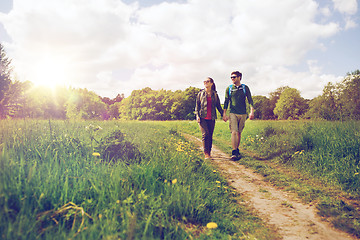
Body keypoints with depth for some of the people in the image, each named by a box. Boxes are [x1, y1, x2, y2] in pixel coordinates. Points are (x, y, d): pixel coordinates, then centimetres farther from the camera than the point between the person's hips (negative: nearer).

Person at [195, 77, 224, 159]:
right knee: (205, 134, -14)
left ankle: (209, 152, 14)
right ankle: (206, 153, -10)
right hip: (202, 117, -2)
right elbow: (197, 105, 8)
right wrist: (197, 115, -3)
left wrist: (223, 115, 6)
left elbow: (218, 106, 15)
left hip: (211, 118, 2)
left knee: (210, 135, 3)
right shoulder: (200, 93, 9)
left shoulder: (215, 94, 12)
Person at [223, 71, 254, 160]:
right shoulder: (229, 88, 8)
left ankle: (237, 149, 22)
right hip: (233, 113, -1)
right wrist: (224, 114, 4)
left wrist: (252, 111, -7)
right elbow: (226, 102, 10)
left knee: (239, 132, 7)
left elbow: (250, 100, 5)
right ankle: (234, 152, -18)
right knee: (234, 132, -14)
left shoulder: (245, 88, 8)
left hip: (243, 114, 1)